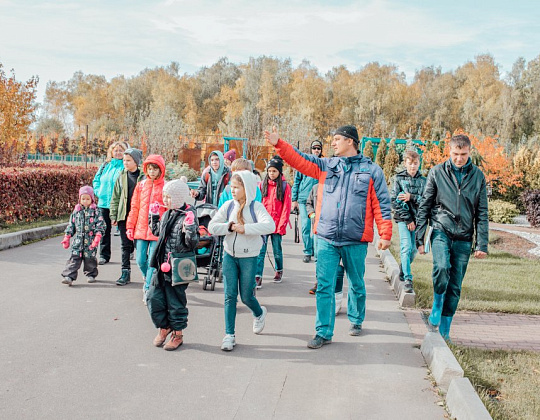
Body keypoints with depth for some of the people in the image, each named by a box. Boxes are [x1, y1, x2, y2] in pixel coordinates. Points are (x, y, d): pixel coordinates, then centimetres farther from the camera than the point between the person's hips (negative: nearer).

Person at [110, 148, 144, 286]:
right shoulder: (121, 177, 9)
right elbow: (115, 198, 12)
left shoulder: (144, 177, -1)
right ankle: (125, 272, 12)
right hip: (124, 216, 3)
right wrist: (113, 215, 6)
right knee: (125, 245, 6)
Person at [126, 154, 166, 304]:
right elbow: (134, 208, 12)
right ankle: (147, 277, 35)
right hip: (141, 230, 3)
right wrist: (130, 227, 9)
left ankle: (148, 289, 5)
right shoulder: (141, 186, 9)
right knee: (140, 260, 6)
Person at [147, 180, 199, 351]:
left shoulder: (188, 216, -14)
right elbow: (157, 232, 28)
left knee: (175, 301, 5)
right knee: (154, 298, 8)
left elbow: (193, 244, -18)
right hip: (161, 265, 7)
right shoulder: (166, 215, 9)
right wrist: (153, 215, 21)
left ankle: (178, 334, 22)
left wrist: (190, 228, -32)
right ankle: (164, 327, 29)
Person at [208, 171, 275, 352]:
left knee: (246, 296, 6)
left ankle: (259, 313, 40)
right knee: (230, 296, 1)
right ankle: (229, 335, 8)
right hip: (229, 255, 3)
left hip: (249, 257, -3)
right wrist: (230, 227, -17)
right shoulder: (228, 206, 1)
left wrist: (245, 228, -27)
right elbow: (212, 226, -3)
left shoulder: (256, 207, -9)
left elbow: (270, 226, -26)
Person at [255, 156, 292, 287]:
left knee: (277, 250, 10)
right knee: (260, 250, -6)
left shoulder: (285, 186, 0)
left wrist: (282, 225, -9)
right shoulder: (263, 184, 8)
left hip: (277, 225, -2)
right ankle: (258, 276, -6)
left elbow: (286, 208, -3)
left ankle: (279, 270, 33)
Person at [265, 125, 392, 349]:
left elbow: (381, 204, 0)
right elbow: (300, 160, 4)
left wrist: (385, 234, -5)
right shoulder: (325, 165, 11)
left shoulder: (371, 170, 2)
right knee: (324, 286, 0)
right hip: (326, 238, 2)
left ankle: (356, 321, 37)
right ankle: (323, 332, 7)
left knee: (356, 284, 14)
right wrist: (279, 144, -8)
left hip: (356, 240, -2)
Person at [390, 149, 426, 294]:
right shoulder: (398, 178, 1)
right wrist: (407, 219, -9)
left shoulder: (423, 180, 9)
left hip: (417, 218, 3)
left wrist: (411, 197, -16)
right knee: (406, 247, -15)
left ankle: (402, 272, 31)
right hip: (403, 218, -3)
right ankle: (407, 279, -13)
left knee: (413, 249, 8)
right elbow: (394, 200, -5)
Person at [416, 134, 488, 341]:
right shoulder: (437, 172, 1)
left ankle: (444, 329, 19)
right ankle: (436, 309, -2)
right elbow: (424, 207, 3)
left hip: (464, 238, 2)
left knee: (455, 287, 4)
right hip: (441, 231, -2)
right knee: (442, 267, -28)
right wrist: (420, 238, -1)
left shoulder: (478, 176, 6)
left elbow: (482, 213, 8)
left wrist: (482, 244, 1)